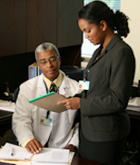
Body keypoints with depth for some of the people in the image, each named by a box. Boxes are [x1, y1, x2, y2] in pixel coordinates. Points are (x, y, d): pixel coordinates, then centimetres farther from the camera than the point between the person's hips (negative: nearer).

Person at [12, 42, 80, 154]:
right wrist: (27, 139, -21)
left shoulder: (76, 88, 8)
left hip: (63, 151, 0)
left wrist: (73, 145, -9)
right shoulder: (27, 88, 9)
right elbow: (20, 120, 0)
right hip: (34, 150, 0)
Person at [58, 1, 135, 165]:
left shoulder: (122, 52, -17)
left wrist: (81, 103, -18)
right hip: (88, 129, 9)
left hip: (106, 134, -8)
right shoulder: (99, 52, 11)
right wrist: (73, 99, 4)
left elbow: (118, 101, -20)